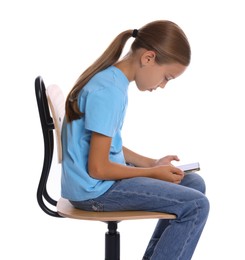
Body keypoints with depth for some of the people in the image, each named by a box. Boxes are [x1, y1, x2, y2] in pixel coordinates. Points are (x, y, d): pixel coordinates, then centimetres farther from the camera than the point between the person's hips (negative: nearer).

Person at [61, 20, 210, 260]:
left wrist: (151, 163, 7)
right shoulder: (108, 92, -23)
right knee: (196, 206, -14)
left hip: (105, 175, 10)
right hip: (95, 189, -10)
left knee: (194, 183, 14)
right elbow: (98, 169, -21)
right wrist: (153, 172, -9)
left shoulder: (111, 78, 7)